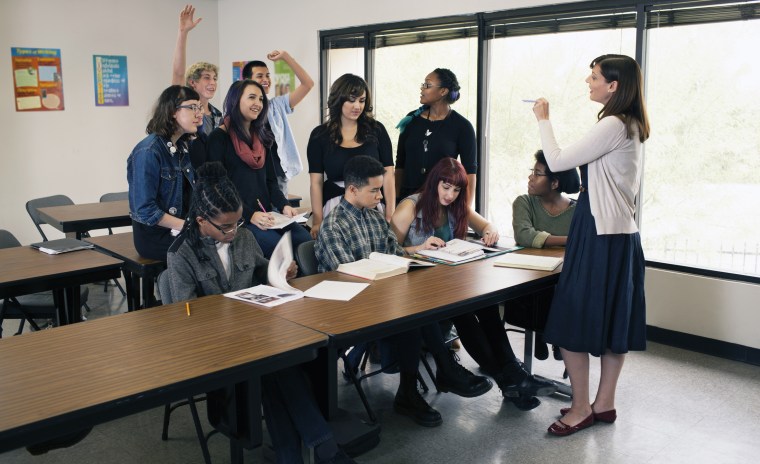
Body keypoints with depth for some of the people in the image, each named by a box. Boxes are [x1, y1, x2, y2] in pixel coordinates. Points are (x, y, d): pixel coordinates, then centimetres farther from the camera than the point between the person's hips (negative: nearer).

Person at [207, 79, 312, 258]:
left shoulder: (262, 137, 20)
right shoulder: (219, 137, -1)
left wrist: (284, 205, -2)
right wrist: (250, 215, -19)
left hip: (264, 215, 6)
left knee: (305, 240, -20)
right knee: (276, 245, -30)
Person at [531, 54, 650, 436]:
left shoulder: (612, 126, -17)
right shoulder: (631, 126, 14)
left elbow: (557, 162, -15)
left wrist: (543, 120, -4)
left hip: (599, 235, -10)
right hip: (620, 233, 10)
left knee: (574, 319, -3)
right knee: (613, 319, 13)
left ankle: (581, 408, 7)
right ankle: (604, 403, 23)